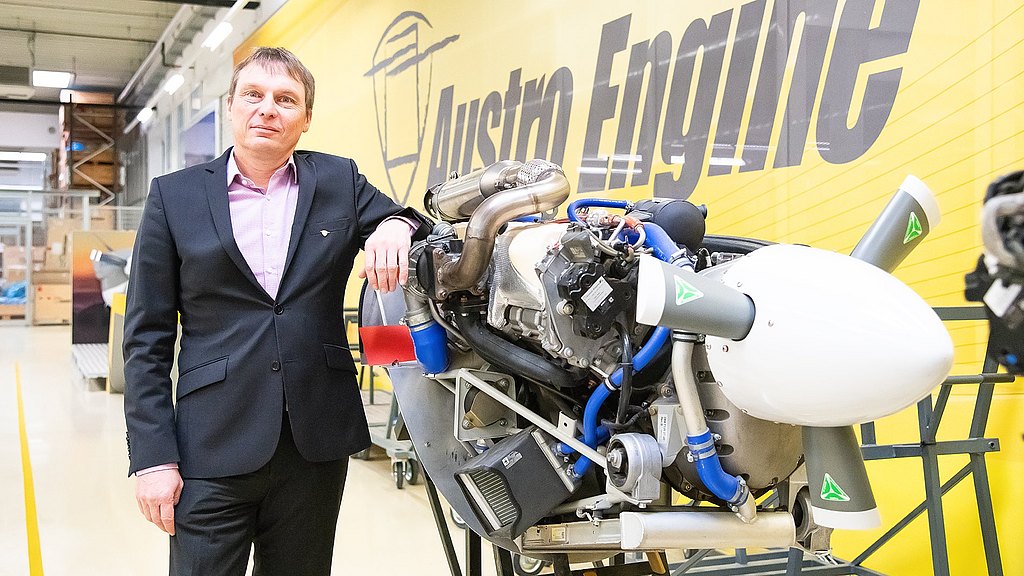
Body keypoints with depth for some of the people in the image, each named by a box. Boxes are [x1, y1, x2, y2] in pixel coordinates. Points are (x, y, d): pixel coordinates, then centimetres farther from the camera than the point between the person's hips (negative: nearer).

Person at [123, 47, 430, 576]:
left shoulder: (340, 182, 7)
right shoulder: (174, 195, 4)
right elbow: (147, 338, 2)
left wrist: (396, 225, -14)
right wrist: (152, 457, -6)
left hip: (318, 444, 2)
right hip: (214, 451, -1)